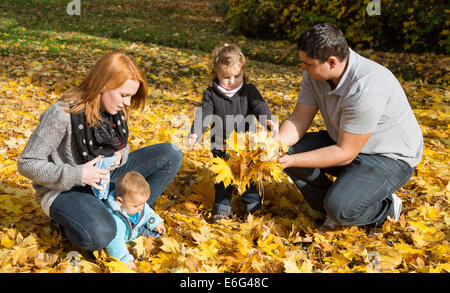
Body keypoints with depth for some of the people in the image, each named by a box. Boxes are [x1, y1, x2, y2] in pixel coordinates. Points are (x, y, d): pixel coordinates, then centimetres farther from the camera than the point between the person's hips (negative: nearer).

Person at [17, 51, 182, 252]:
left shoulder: (116, 111, -3)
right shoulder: (62, 115, -24)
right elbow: (28, 164, -19)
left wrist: (119, 156, -11)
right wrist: (77, 175, -29)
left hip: (103, 177, 7)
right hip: (64, 189, -7)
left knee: (170, 155, -5)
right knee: (100, 235, -38)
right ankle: (66, 221, -3)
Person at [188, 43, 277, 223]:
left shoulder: (249, 90, -3)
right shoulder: (211, 94, -4)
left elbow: (259, 106, -15)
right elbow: (203, 114, -10)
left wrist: (267, 120, -36)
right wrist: (195, 133, -26)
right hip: (222, 147, 0)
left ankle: (252, 203, 31)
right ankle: (222, 207, 27)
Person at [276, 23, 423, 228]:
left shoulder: (366, 88, -35)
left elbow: (345, 153, -29)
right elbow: (299, 119, -6)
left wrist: (292, 161, -31)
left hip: (390, 157, -8)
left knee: (340, 208, -28)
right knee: (291, 149, -9)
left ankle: (386, 207, 6)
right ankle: (332, 211, 6)